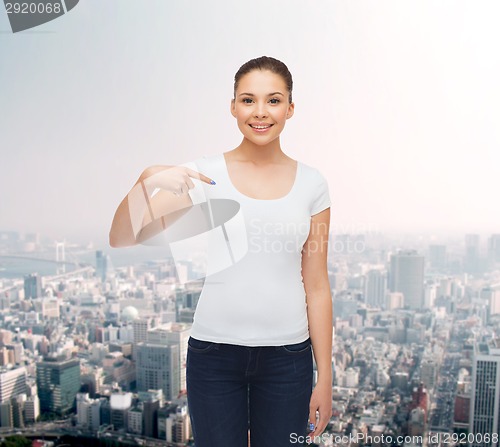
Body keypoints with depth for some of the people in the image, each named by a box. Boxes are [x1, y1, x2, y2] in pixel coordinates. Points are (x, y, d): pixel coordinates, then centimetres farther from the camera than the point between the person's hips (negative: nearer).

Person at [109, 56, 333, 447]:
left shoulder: (311, 183, -1)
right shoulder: (202, 175, -5)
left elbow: (316, 287, 1)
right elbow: (121, 241, -9)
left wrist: (325, 376, 3)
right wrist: (148, 180, -27)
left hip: (287, 355, 1)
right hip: (214, 352, -1)